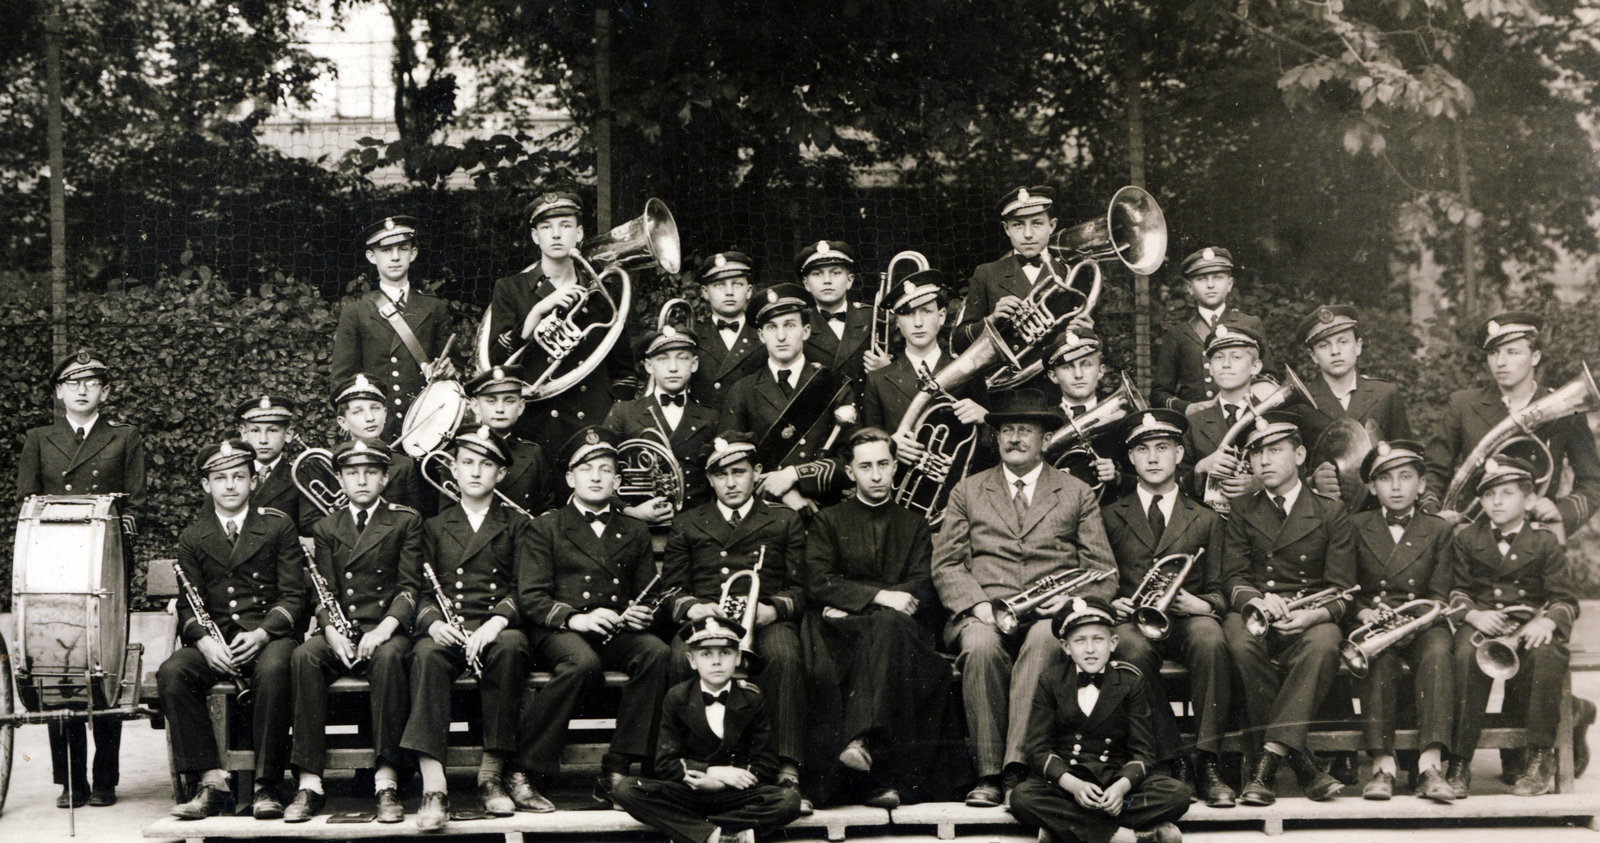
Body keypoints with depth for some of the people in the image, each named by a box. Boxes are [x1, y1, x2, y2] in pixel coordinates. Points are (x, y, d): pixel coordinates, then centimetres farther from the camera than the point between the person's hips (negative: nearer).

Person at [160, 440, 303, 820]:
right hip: (214, 641, 3)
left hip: (269, 635, -3)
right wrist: (204, 640, -15)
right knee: (171, 674, -28)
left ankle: (266, 786, -30)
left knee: (273, 671, -37)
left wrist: (261, 634, -18)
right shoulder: (192, 538, 13)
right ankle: (212, 782, -26)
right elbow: (188, 606, 8)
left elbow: (293, 596, 0)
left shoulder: (278, 527, 7)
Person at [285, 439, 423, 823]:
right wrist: (333, 632, -12)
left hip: (388, 629, -2)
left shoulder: (406, 521, 9)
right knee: (303, 657, -30)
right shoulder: (326, 528, 18)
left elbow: (410, 587, 0)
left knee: (388, 657, -37)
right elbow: (323, 593, 10)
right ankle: (309, 783, -32)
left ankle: (387, 781, -38)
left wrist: (384, 629, -17)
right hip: (339, 631, 3)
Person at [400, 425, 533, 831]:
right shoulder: (434, 526, 21)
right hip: (445, 627, 1)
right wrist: (433, 622, -12)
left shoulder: (517, 526, 17)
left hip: (497, 627, -1)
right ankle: (434, 787, -43)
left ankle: (492, 773, -29)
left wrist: (498, 620, -17)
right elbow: (422, 591, 12)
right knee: (426, 654, -35)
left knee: (511, 646, -37)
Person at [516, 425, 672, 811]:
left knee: (657, 652, -31)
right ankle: (525, 775, -31)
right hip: (557, 631, -3)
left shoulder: (635, 532, 23)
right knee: (583, 663, -38)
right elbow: (530, 596, 1)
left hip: (616, 634, 3)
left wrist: (643, 615, -5)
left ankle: (615, 774, -30)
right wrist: (575, 619, -17)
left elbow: (649, 594, 21)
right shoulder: (548, 526, 12)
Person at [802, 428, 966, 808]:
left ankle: (858, 739, -49)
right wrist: (878, 597, -15)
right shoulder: (828, 521, 17)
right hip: (842, 632, -1)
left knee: (889, 625, -36)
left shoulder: (915, 525, 21)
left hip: (899, 627, 1)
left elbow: (922, 588, 6)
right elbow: (818, 583, 1)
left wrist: (852, 602, -8)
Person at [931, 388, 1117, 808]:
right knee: (981, 646, -35)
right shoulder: (967, 492, 21)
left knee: (1044, 640, -37)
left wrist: (1072, 599, -9)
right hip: (984, 615, 1)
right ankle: (988, 774, -31)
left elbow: (1103, 571, 13)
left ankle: (1018, 768, -42)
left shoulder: (1077, 494, 20)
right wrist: (978, 604, -8)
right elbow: (946, 563, 11)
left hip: (1051, 615, -1)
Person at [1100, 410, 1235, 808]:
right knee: (1131, 647, -37)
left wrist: (1200, 605, -9)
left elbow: (1218, 592, 14)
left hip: (1186, 620, 0)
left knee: (1210, 639, -36)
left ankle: (1208, 764, -32)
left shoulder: (1206, 520, 20)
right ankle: (1170, 760, -30)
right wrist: (1111, 603, -7)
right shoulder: (1110, 516, 20)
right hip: (1132, 620, 0)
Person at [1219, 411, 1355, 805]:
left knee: (1323, 644, -37)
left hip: (1309, 623, -1)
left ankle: (1267, 761, -39)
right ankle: (1300, 762, -30)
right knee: (1241, 640, -36)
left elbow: (1341, 590, 2)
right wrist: (1256, 600, -18)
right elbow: (1233, 577, 7)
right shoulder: (1242, 510, 18)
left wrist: (1314, 615, -21)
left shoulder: (1330, 512, 11)